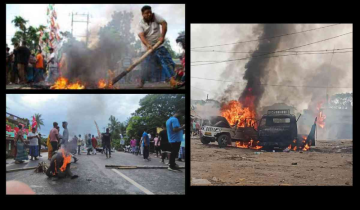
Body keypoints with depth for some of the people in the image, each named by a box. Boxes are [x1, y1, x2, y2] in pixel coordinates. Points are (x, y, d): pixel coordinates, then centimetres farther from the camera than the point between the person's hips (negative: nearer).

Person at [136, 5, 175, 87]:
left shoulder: (155, 16, -3)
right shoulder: (140, 25, -9)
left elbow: (164, 23, -13)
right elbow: (141, 36, -23)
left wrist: (162, 36, -25)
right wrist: (148, 45, -42)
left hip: (159, 46, 3)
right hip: (147, 48, -2)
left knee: (168, 61, -1)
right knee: (147, 66, -6)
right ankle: (141, 83, 6)